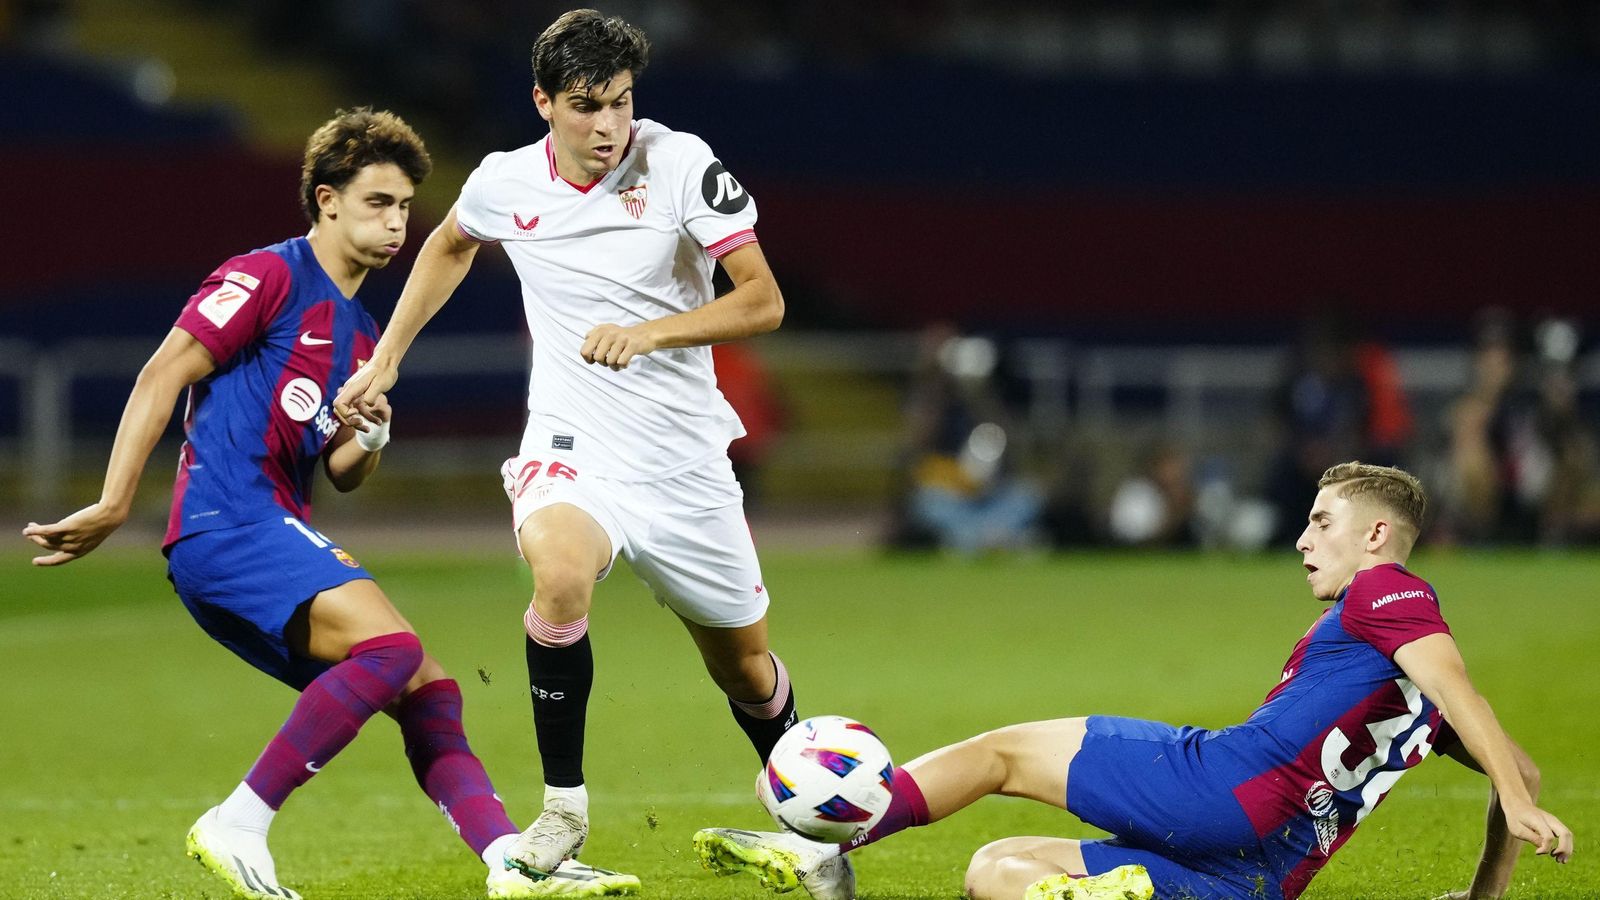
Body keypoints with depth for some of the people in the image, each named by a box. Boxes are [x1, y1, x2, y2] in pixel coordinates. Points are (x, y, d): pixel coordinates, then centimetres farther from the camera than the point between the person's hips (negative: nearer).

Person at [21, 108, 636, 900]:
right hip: (226, 525, -9)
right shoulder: (269, 278, -3)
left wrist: (368, 440, 2)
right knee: (392, 645, -25)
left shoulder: (361, 337, 23)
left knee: (426, 689, 2)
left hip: (280, 538, 9)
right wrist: (113, 506, -14)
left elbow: (342, 476, 26)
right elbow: (162, 375, -9)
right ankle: (236, 828, -24)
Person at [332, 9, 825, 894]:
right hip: (573, 446, 0)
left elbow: (763, 300, -15)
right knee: (560, 574, -33)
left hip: (684, 453, 0)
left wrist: (648, 332, -29)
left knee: (744, 666, 11)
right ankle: (563, 804, -16)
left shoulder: (679, 163, -13)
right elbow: (449, 245, 21)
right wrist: (386, 358, 18)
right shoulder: (506, 182, -4)